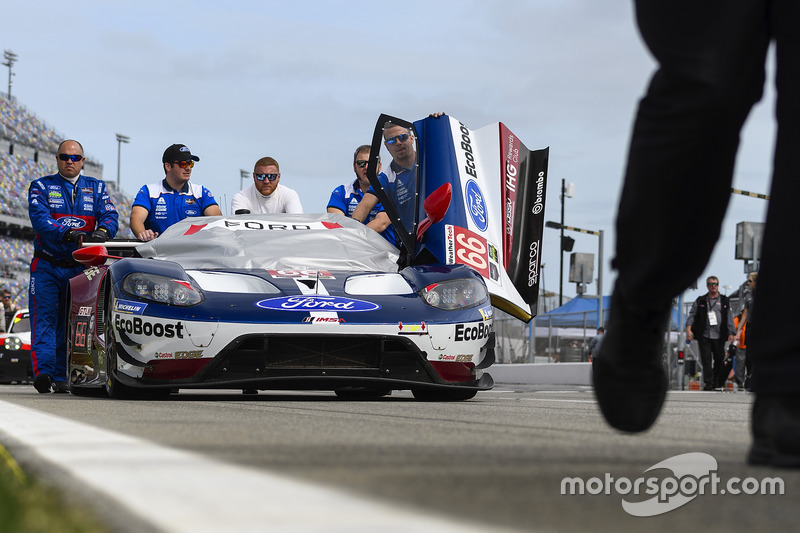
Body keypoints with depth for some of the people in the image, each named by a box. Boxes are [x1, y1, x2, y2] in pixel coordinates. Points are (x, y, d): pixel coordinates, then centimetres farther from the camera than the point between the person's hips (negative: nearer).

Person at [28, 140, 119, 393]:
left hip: (81, 267, 2)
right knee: (44, 318, -13)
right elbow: (39, 218, -12)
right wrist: (68, 233, -30)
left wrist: (102, 230, -27)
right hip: (47, 266, -2)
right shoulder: (41, 187, 6)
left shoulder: (96, 188, 14)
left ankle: (61, 377, 6)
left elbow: (110, 216, -2)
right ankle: (43, 372, -21)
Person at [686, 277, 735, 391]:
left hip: (719, 337, 1)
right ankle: (709, 383, -7)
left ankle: (717, 382, 17)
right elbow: (691, 315, 7)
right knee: (706, 360, -7)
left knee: (719, 360, 3)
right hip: (704, 336, -1)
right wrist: (688, 329, -7)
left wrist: (731, 333, 1)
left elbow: (729, 317, 9)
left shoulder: (725, 301, 12)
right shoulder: (700, 301, 11)